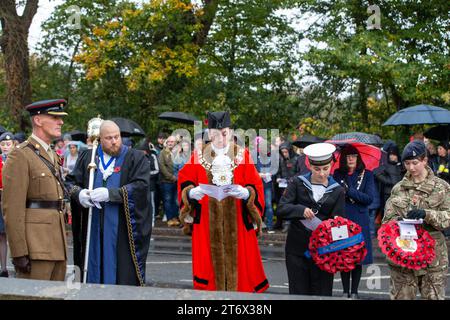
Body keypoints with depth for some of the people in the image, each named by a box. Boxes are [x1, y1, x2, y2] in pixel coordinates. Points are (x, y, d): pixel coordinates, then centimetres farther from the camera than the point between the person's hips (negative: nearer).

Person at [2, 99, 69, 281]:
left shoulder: (53, 155, 18)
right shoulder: (20, 156, -9)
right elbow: (12, 209, -15)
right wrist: (19, 253, -18)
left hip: (57, 246, 8)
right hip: (35, 247, -8)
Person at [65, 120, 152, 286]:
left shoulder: (136, 158, 1)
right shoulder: (88, 157, 12)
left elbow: (141, 186, -12)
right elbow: (70, 181, 14)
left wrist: (110, 193, -21)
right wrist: (78, 193, -10)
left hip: (123, 231, -3)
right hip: (94, 230, 3)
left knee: (125, 275, -3)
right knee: (95, 273, 6)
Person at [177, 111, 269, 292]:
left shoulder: (243, 155, 3)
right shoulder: (198, 156, 5)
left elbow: (256, 187, -2)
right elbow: (184, 184, 2)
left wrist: (246, 193, -24)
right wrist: (192, 192, -20)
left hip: (237, 224, 0)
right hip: (207, 225, 0)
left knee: (236, 263, 1)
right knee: (210, 265, 1)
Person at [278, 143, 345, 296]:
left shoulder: (337, 191, 4)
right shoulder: (298, 183, 2)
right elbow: (281, 208, -6)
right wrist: (301, 210, -23)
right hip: (297, 248, 0)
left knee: (322, 292, 4)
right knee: (298, 292, 6)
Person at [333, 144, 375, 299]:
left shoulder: (366, 174, 2)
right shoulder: (338, 174, 5)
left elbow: (369, 198, -8)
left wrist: (349, 191, -15)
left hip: (359, 221, -1)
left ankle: (354, 292, 14)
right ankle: (345, 291, 16)